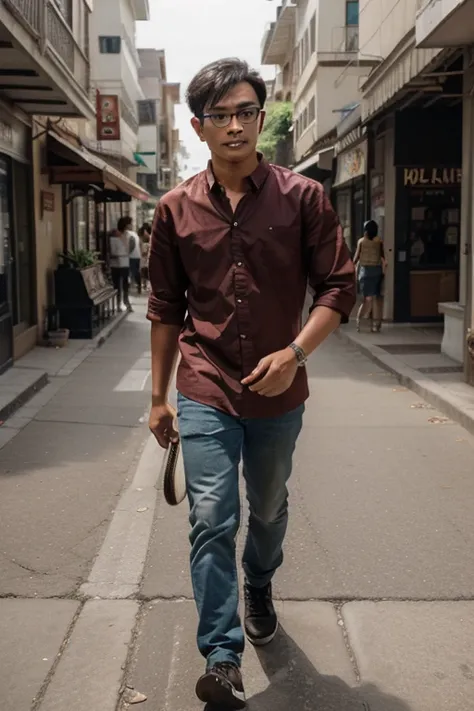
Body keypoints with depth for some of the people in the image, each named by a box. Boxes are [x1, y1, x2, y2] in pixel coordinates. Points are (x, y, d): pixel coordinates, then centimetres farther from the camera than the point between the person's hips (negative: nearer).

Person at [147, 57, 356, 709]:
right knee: (211, 521, -6)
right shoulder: (175, 209, 0)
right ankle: (222, 657, 6)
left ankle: (260, 588, 50)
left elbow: (339, 287, -3)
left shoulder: (303, 198, -5)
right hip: (205, 393, 0)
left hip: (278, 393, 1)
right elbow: (166, 310, 6)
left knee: (268, 509, 21)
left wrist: (293, 353, -19)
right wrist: (158, 398, 8)